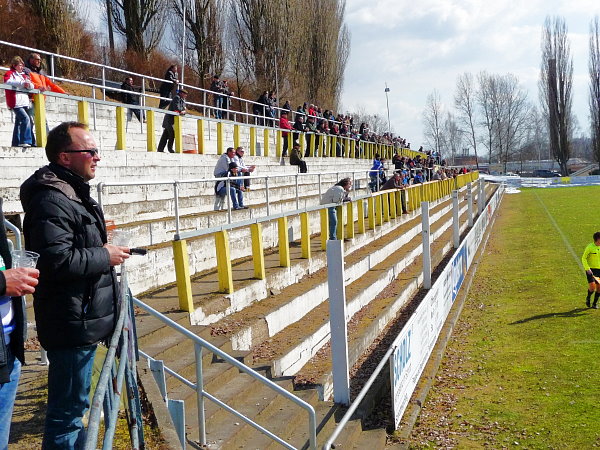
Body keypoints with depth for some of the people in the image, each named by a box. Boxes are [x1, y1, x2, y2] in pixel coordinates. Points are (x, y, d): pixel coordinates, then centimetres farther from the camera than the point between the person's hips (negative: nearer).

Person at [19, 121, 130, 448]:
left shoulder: (73, 194, 16)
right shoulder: (51, 200, -19)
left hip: (84, 320, 11)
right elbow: (56, 260, -29)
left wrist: (103, 251, 14)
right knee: (68, 409, -2)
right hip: (71, 324, -11)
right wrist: (105, 256, -18)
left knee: (75, 403, 22)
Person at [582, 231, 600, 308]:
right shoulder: (590, 247, -11)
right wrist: (587, 269, -16)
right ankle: (588, 298, 15)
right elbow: (584, 258, -7)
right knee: (592, 286, -15)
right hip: (590, 269, -4)